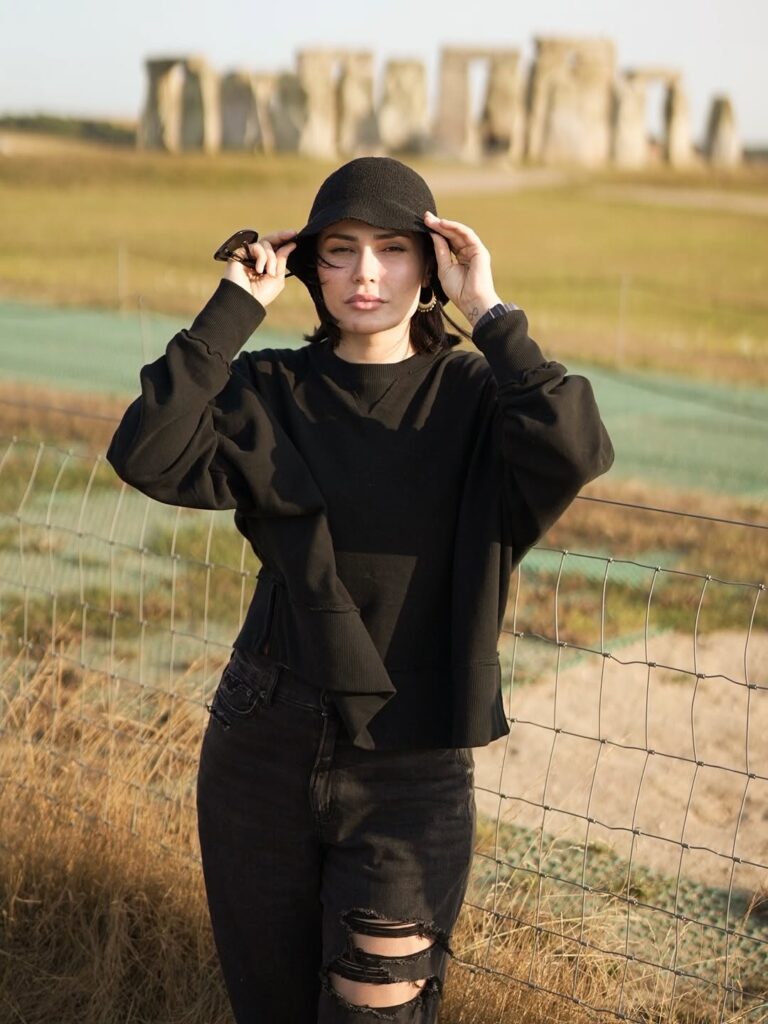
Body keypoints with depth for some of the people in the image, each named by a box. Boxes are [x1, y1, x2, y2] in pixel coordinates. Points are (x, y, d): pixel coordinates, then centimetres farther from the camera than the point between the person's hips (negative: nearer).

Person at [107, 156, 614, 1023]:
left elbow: (575, 451, -23)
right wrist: (233, 308, -14)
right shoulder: (269, 394, 1)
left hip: (410, 765, -2)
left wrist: (488, 313, -19)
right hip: (265, 749, 2)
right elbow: (147, 457, -16)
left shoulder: (472, 399, -3)